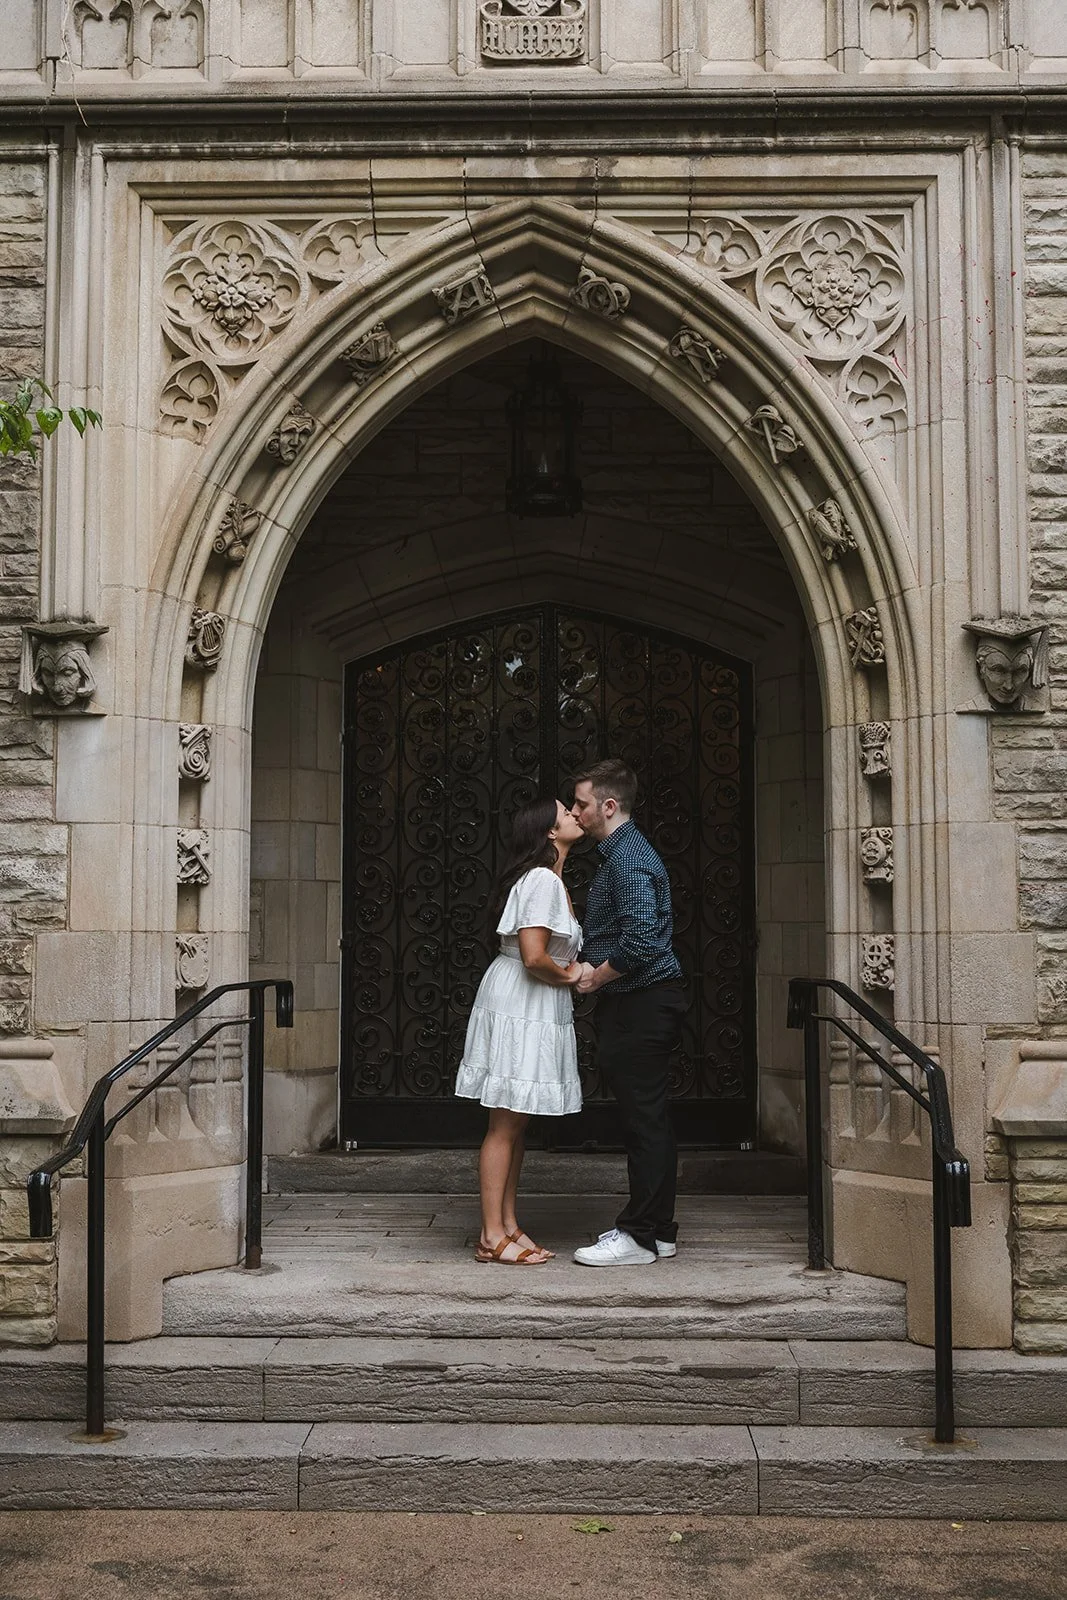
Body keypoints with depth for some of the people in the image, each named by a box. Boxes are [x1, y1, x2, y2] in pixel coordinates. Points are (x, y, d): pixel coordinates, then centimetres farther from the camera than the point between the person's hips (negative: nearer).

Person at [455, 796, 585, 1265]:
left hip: (537, 1012, 10)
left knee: (517, 1123, 12)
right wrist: (568, 975, -6)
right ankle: (492, 1237, 1)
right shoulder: (543, 880, -16)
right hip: (519, 1010, -10)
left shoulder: (551, 881, 17)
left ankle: (508, 1226, 18)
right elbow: (534, 958, -23)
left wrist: (568, 971, 3)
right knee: (506, 1124, -5)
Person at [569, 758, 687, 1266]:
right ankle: (656, 1228, 22)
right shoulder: (619, 852, 17)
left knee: (644, 1116, -5)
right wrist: (591, 964, 8)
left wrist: (597, 978, -12)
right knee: (645, 1115, 14)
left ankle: (640, 1237, 2)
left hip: (643, 1004, -11)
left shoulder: (628, 858, -17)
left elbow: (640, 941, -26)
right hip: (635, 1002, 11)